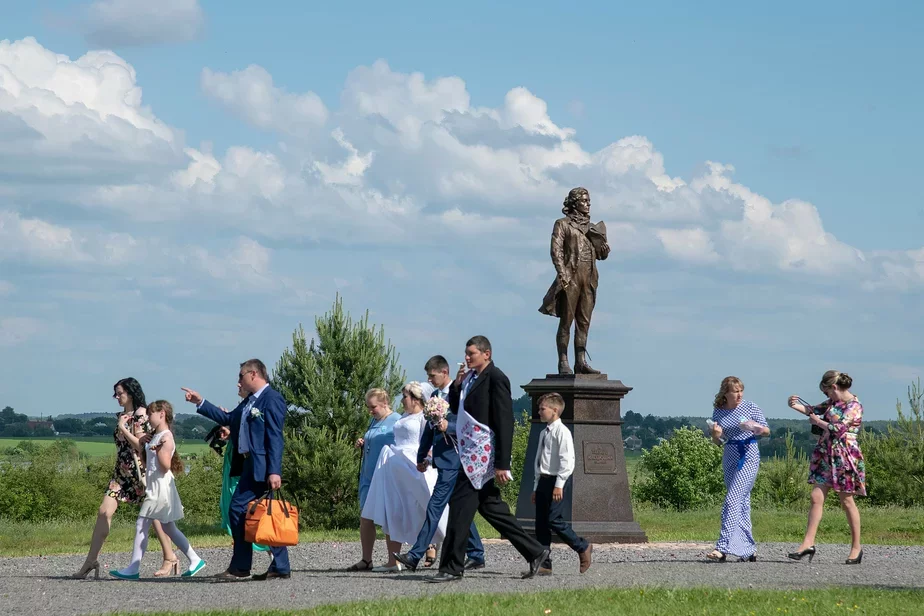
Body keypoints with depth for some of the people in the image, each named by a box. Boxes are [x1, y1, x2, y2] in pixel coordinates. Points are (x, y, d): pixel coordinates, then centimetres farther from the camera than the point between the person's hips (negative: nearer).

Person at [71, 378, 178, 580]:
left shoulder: (141, 415, -9)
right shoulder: (121, 416, 15)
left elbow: (141, 444, -16)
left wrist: (123, 428, -12)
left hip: (139, 470, -8)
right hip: (122, 471, 8)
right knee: (104, 511, -4)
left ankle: (170, 558, 12)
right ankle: (91, 561, -7)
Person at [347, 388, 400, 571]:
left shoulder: (397, 421, -8)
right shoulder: (373, 421, 17)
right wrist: (361, 445, 7)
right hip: (369, 476, 8)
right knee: (366, 518, 5)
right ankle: (366, 560, 11)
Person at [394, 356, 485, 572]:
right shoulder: (435, 396, 17)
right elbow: (429, 429, 24)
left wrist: (448, 427, -28)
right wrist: (422, 457, 27)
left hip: (453, 459, -9)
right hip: (442, 459, 9)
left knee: (435, 507, -12)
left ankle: (416, 555, -15)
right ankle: (476, 556, 17)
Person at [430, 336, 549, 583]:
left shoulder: (495, 379, -12)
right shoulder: (471, 378, 16)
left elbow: (505, 422, -16)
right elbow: (456, 408, 24)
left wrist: (502, 464, -20)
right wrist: (457, 385, 4)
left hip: (481, 453, -10)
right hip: (471, 452, 10)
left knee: (460, 506, -8)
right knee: (490, 507, 13)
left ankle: (452, 567, -3)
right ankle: (535, 552, 19)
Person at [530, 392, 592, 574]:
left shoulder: (561, 432, -9)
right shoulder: (544, 433, 18)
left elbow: (567, 460, -17)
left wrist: (559, 485, -22)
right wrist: (536, 487, 20)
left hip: (555, 482, -9)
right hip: (543, 480, 9)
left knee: (554, 520, -13)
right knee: (541, 523, 4)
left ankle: (583, 548, 5)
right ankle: (545, 564, 6)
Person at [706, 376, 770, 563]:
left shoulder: (750, 407, -3)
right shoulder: (718, 412, 7)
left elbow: (766, 431, 4)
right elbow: (718, 442, 13)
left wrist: (756, 427, -17)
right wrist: (715, 434, -10)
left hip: (749, 458, -5)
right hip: (730, 459, 5)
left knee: (732, 500, -16)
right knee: (742, 503, 9)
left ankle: (723, 548, -21)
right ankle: (749, 549, 16)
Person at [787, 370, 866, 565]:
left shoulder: (854, 406, -12)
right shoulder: (834, 401, 12)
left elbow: (839, 428, -19)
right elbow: (815, 410, 16)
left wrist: (818, 422, -6)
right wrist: (797, 406, -2)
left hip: (844, 457, -7)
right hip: (824, 455, 7)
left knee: (847, 501, 1)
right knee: (816, 498, -1)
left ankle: (856, 547, 11)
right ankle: (808, 543, -4)